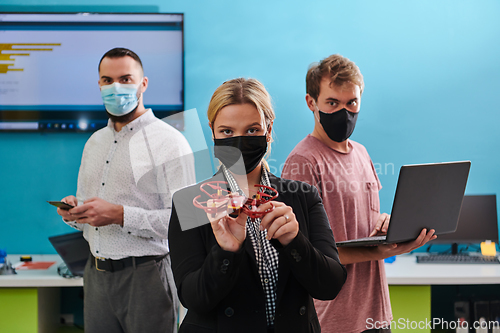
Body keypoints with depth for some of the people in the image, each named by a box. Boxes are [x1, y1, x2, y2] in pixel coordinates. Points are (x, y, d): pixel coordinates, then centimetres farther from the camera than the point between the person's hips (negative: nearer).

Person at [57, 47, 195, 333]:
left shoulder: (169, 141, -8)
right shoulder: (94, 143, 16)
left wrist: (121, 215, -23)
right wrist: (74, 210, 0)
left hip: (146, 275, -6)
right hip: (96, 274, 6)